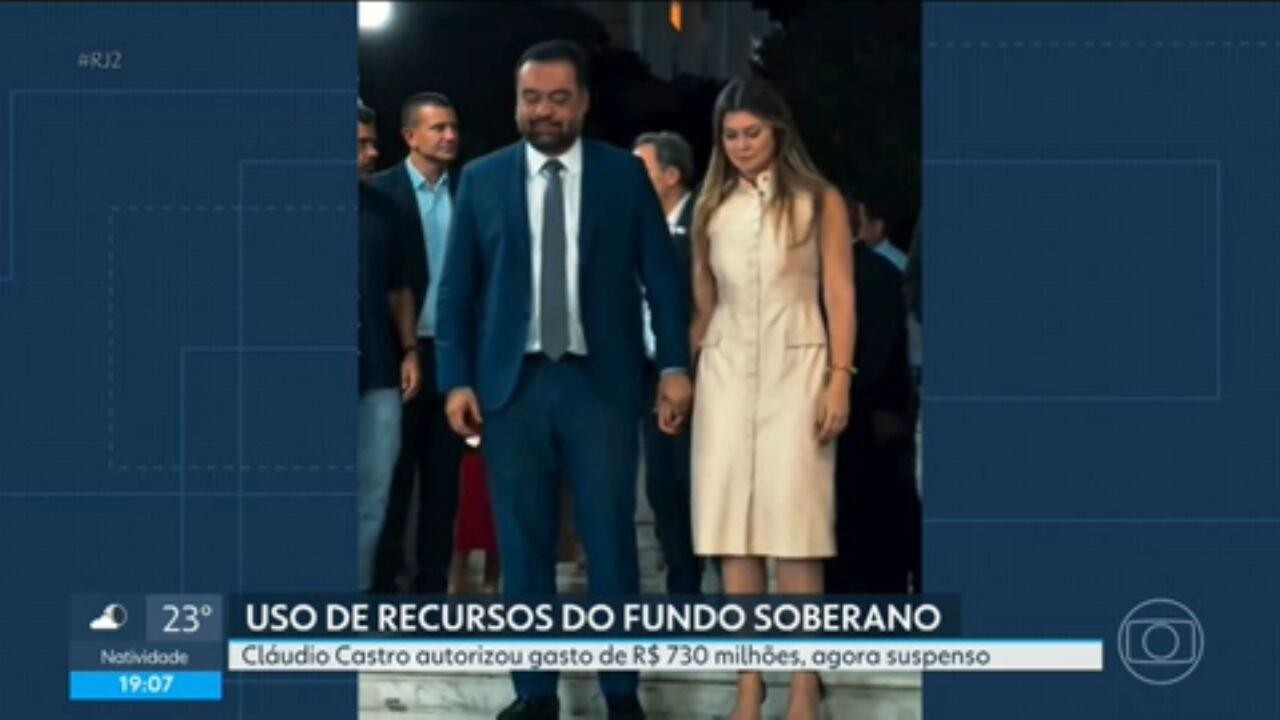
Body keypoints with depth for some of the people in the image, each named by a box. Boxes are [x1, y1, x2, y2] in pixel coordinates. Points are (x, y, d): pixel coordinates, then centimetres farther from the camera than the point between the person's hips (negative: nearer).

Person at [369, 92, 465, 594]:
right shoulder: (381, 191, -3)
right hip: (402, 352, -3)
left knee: (443, 476, 7)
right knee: (393, 475, 1)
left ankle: (432, 585, 12)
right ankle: (382, 583, 7)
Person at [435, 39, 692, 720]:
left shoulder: (625, 174, 6)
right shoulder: (481, 179, 8)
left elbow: (662, 276, 6)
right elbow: (457, 289, 7)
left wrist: (674, 365, -3)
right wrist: (457, 379, -1)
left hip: (602, 382, -1)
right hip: (511, 384, 1)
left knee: (610, 540, 0)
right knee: (523, 544, 3)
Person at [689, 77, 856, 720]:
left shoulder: (819, 201, 2)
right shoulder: (712, 205, 12)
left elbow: (839, 295, -1)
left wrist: (839, 380, -10)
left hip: (795, 370, -4)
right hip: (727, 372, 4)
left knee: (794, 530, -8)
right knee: (733, 530, 0)